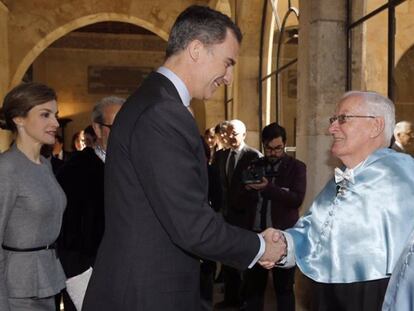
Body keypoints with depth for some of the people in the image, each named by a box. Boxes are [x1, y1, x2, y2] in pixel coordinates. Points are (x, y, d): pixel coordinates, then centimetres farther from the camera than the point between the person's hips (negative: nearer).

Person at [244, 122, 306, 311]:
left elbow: (297, 199, -15)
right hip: (256, 233, 4)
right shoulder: (255, 166, 10)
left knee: (284, 286, 7)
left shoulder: (296, 167, -1)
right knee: (253, 285, 10)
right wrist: (247, 188, -8)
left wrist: (269, 188, -24)